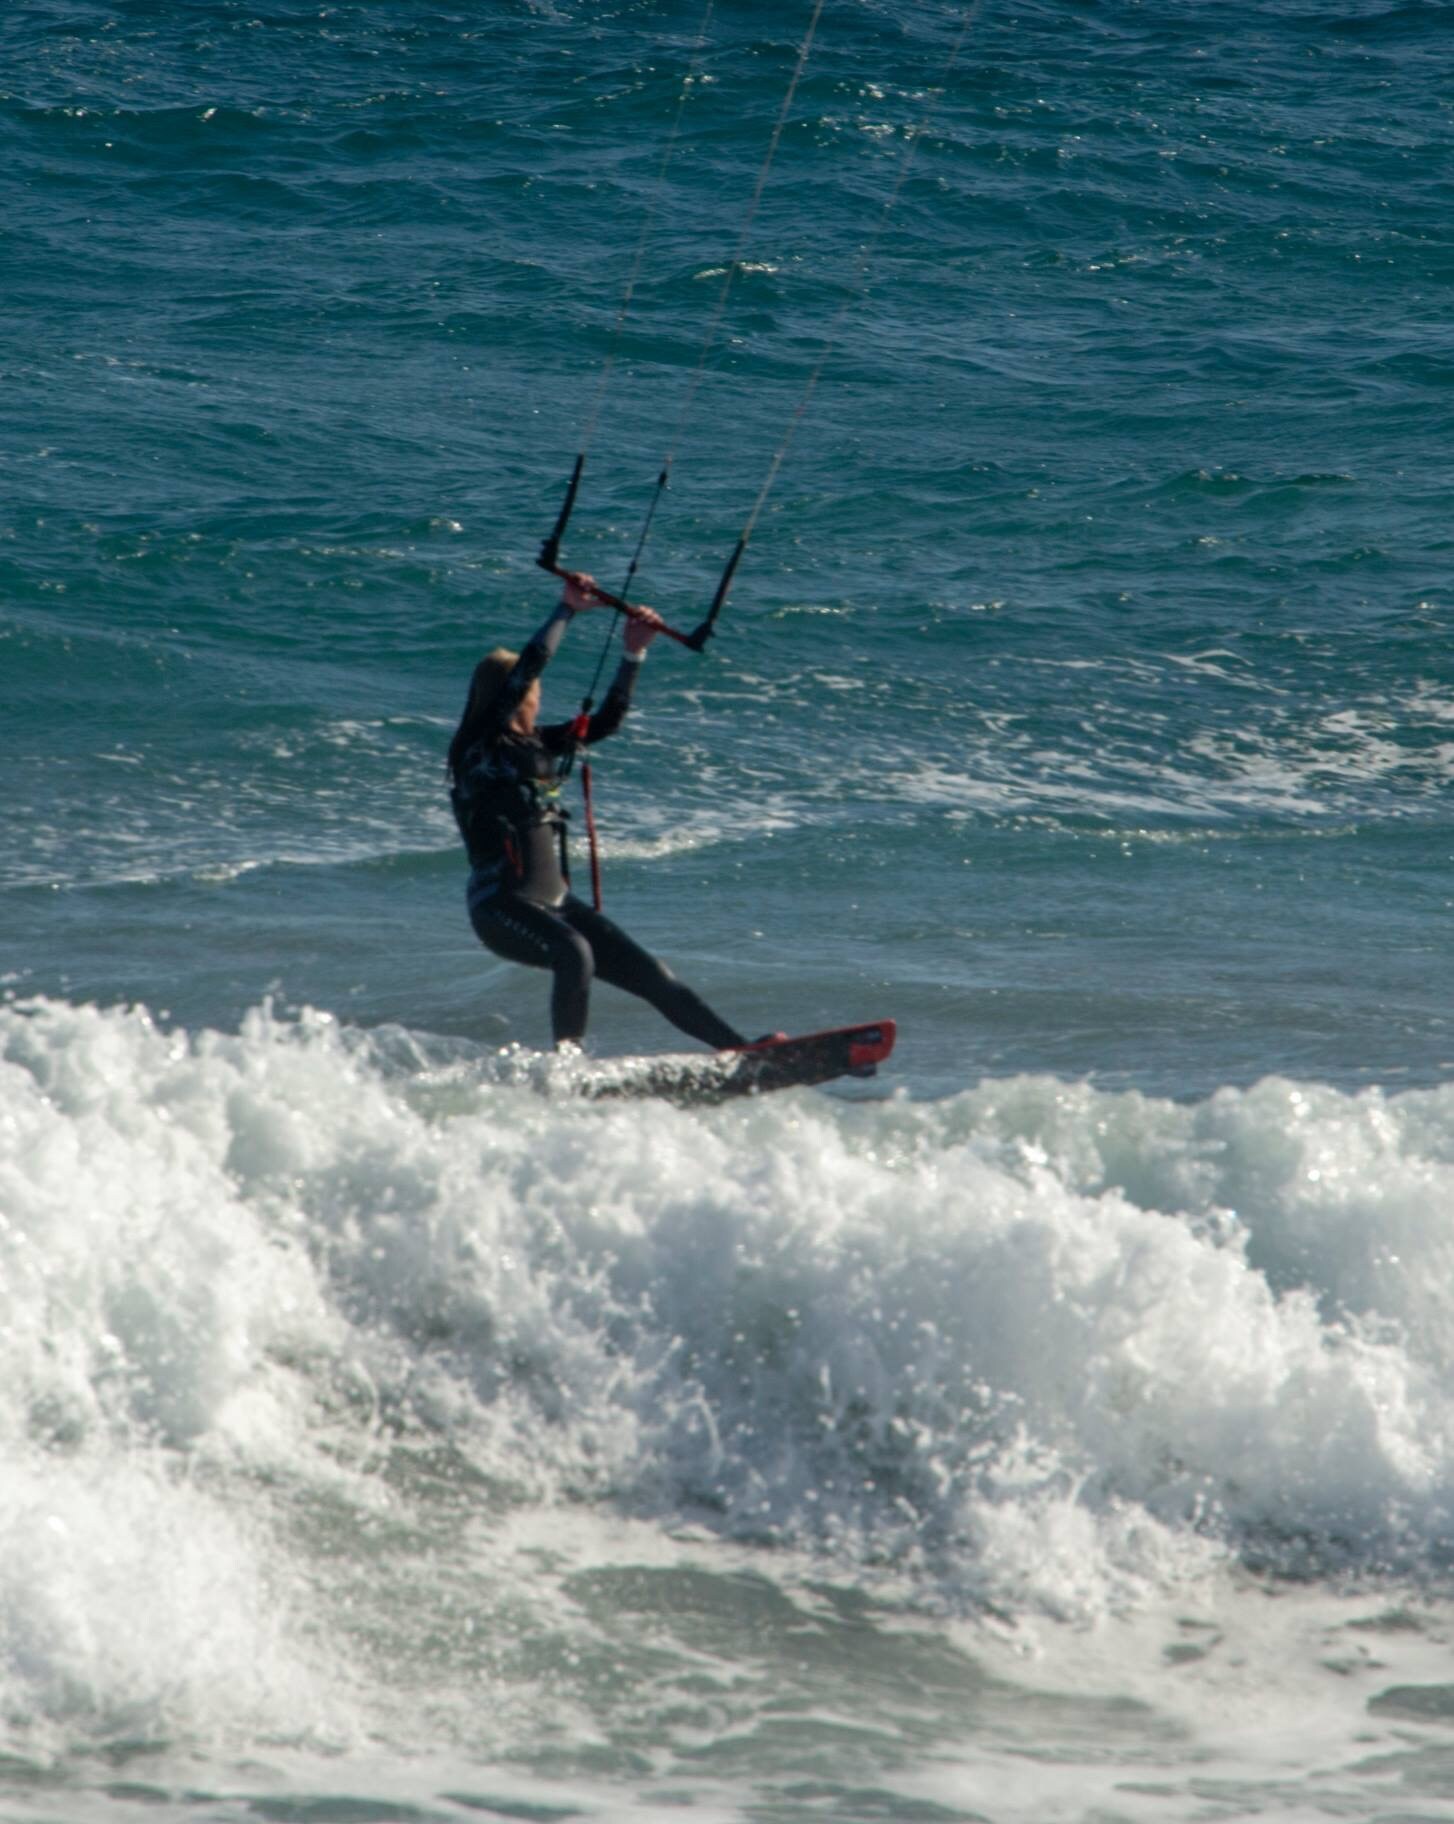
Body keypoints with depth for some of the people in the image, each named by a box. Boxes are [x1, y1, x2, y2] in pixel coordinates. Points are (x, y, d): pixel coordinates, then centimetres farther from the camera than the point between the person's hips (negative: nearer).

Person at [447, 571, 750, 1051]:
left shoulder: (538, 745, 12)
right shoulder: (479, 748, -9)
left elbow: (606, 722, 19)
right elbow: (525, 670, -18)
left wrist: (633, 653, 11)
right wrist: (567, 610, -17)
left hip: (556, 903, 8)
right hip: (502, 904, -8)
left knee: (652, 977, 4)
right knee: (573, 954, -36)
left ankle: (742, 1052, 7)